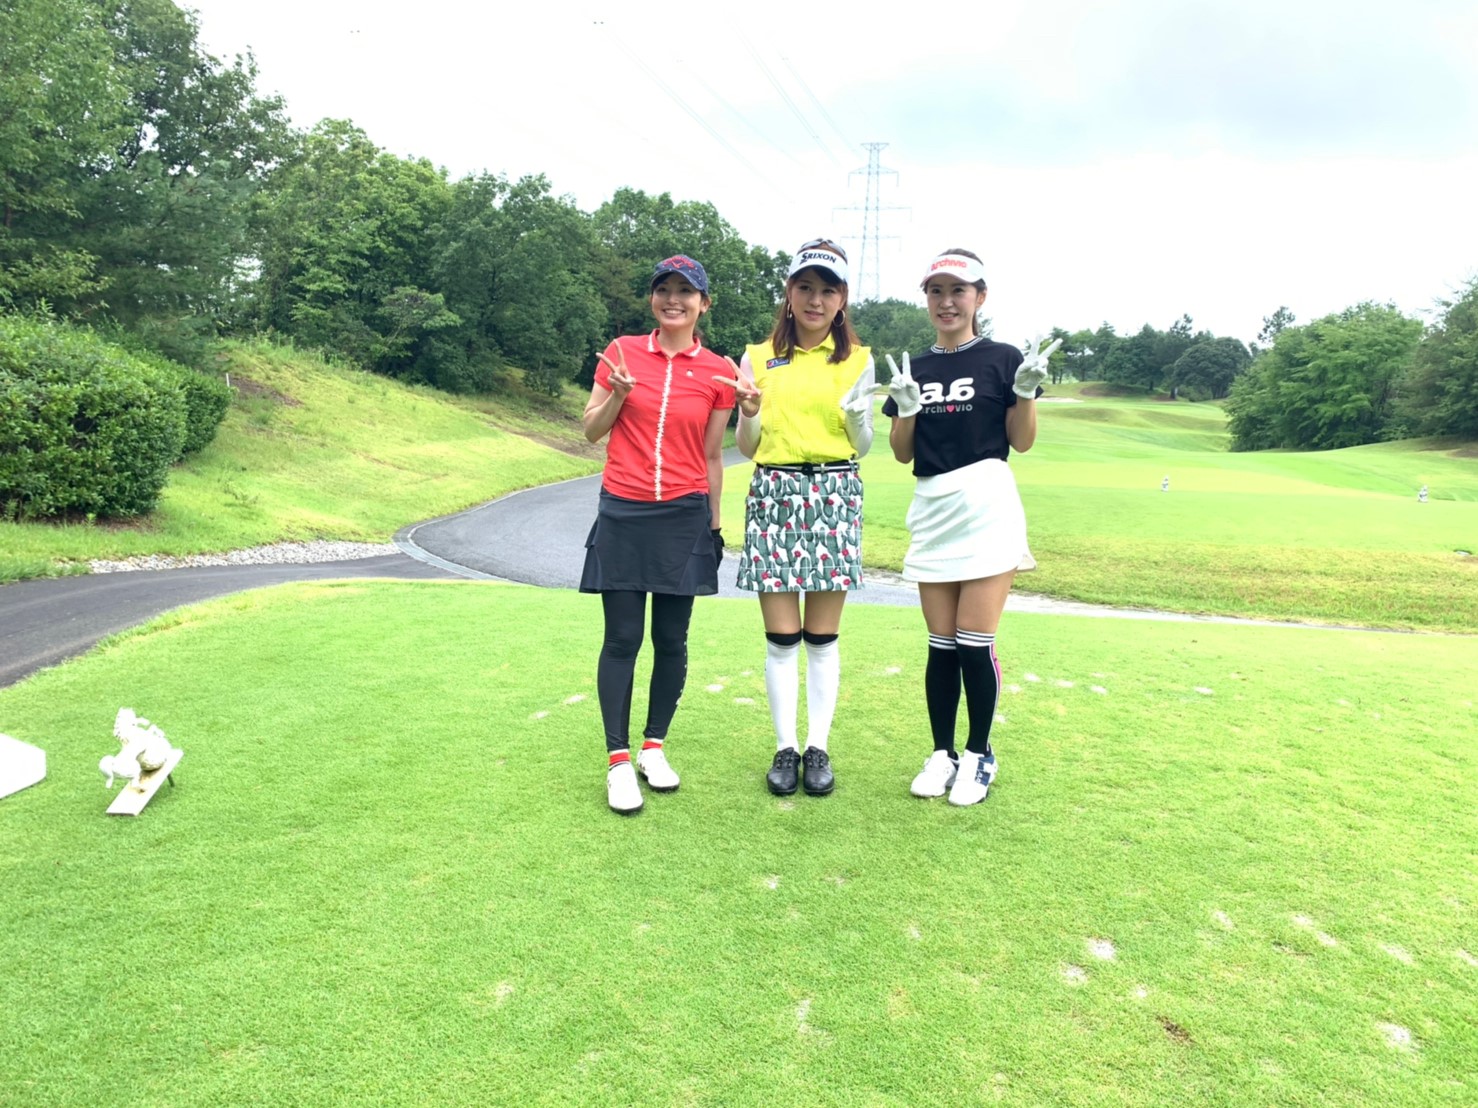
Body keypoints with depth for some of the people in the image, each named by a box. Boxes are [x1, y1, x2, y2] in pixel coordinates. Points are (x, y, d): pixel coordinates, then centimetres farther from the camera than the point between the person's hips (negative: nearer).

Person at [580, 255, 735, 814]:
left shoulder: (718, 371, 3)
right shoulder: (622, 352, 3)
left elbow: (712, 455, 8)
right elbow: (591, 431, 7)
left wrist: (714, 525, 9)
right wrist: (619, 394, -11)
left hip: (684, 516, 1)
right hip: (623, 514, 0)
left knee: (671, 640, 6)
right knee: (622, 638, 1)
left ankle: (655, 747, 23)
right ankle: (618, 761, 11)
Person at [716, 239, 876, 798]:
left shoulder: (857, 360, 8)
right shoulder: (758, 358, 7)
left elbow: (861, 448, 12)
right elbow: (746, 447, 9)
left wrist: (857, 415, -9)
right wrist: (750, 413, -12)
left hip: (835, 495, 0)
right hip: (772, 494, 0)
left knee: (822, 636, 4)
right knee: (781, 636, 2)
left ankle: (818, 746, 15)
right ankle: (786, 746, 14)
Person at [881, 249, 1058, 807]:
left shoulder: (1002, 359, 1)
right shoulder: (914, 370, 12)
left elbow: (1021, 441, 2)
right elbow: (902, 452, 10)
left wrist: (1026, 390, -14)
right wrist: (905, 406, -7)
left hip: (986, 508, -3)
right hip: (931, 512, 4)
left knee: (975, 643, -3)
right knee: (941, 644, 8)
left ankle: (979, 755, 14)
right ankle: (942, 754, 19)